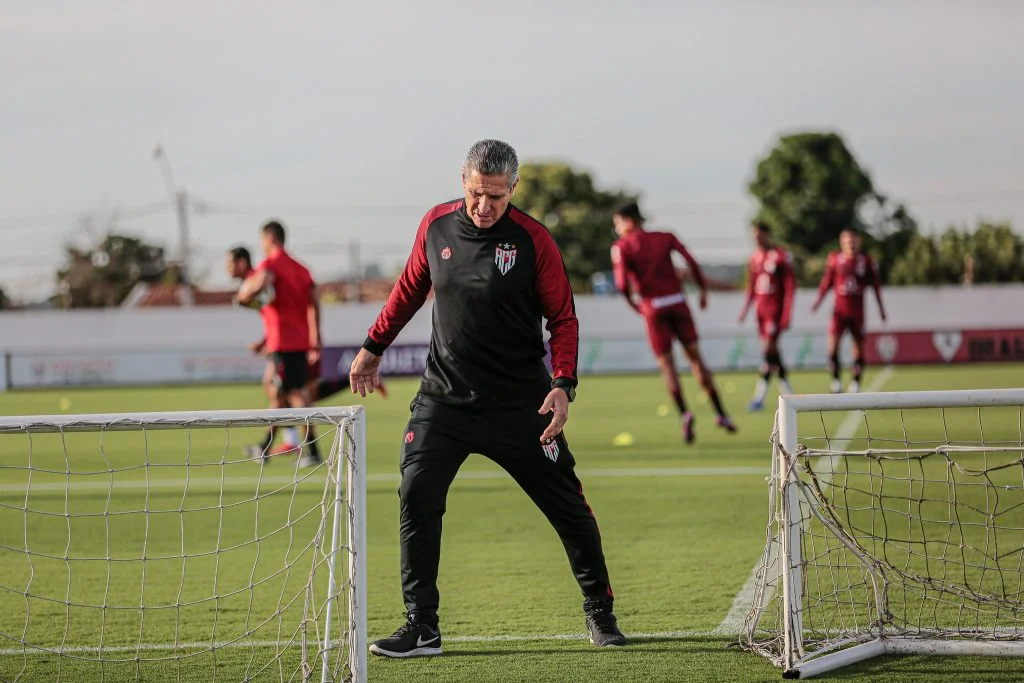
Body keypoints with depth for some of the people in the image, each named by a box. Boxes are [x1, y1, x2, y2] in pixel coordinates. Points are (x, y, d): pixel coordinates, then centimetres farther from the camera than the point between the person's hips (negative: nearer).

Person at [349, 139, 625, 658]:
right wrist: (374, 347, 20)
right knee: (416, 498, -12)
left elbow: (563, 317, -4)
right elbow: (410, 287, 16)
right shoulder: (436, 225, -1)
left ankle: (600, 614, 24)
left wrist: (563, 384, -17)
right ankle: (421, 628, -4)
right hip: (443, 398, 2)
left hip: (520, 403, -2)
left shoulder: (533, 240, -10)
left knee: (568, 507, 4)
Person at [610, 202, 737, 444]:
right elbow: (692, 263, -1)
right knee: (695, 356, 11)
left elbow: (622, 284, -13)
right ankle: (720, 413, 8)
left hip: (654, 308, -3)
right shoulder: (665, 238, 8)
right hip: (678, 302, 3)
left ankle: (684, 413, -15)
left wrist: (632, 303, 5)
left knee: (666, 363, 5)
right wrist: (703, 290, 9)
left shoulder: (621, 247, -2)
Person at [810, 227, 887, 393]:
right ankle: (836, 382, -6)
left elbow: (876, 286, 8)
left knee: (859, 346, 4)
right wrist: (818, 301, -3)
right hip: (839, 310, -1)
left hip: (857, 311, 1)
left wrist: (881, 309, 10)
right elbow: (826, 282, 7)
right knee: (833, 343, -15)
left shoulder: (867, 261, 1)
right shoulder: (835, 259, 1)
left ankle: (855, 385, 15)